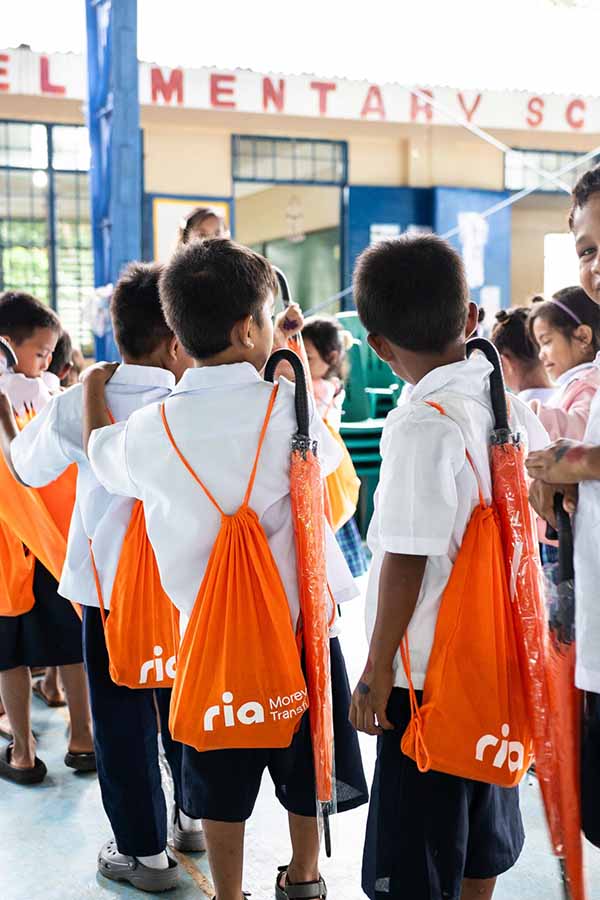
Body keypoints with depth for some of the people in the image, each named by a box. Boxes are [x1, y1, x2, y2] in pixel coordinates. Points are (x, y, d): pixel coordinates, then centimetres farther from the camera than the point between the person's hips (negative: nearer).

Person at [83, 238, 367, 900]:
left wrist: (94, 389, 32)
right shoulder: (290, 405, -14)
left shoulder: (147, 430, -8)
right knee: (305, 771, 21)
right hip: (300, 623, 0)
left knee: (221, 790, 15)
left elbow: (100, 457, 14)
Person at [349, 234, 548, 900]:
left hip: (427, 671, -8)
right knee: (481, 844, 23)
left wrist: (377, 669, -12)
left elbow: (407, 562, -21)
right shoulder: (507, 403, 2)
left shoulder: (421, 425, -20)